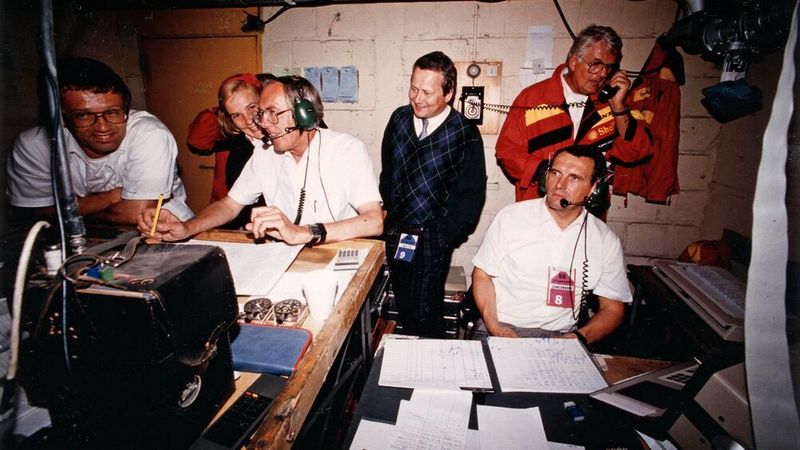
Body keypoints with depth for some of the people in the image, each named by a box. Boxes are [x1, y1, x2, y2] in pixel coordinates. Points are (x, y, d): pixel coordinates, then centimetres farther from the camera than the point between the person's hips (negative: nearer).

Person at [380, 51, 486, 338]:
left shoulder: (465, 134, -9)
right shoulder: (399, 119, 3)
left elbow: (471, 194, -6)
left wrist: (443, 237, -9)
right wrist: (386, 214, 7)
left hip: (431, 239, -4)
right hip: (395, 234, 4)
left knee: (424, 318, -1)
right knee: (403, 311, 14)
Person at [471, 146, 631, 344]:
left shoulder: (606, 240, 5)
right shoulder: (511, 216, -2)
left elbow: (612, 308, 8)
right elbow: (482, 274, 2)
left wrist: (579, 337, -10)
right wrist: (494, 327, -12)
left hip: (559, 339, 3)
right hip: (503, 330, -2)